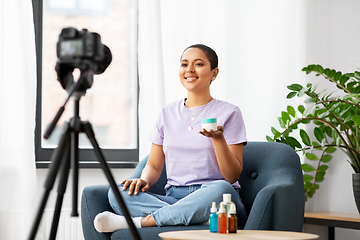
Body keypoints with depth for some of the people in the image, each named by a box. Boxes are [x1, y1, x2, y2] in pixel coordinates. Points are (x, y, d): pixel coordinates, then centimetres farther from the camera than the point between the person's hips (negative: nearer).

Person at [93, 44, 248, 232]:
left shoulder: (229, 113, 4)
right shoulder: (168, 114, 16)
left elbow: (232, 176, -2)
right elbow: (154, 166, 17)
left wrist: (218, 138, -18)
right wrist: (143, 180, -7)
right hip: (175, 199, 3)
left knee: (219, 189, -40)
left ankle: (140, 221, -31)